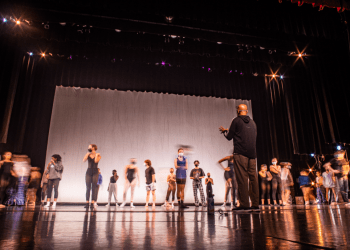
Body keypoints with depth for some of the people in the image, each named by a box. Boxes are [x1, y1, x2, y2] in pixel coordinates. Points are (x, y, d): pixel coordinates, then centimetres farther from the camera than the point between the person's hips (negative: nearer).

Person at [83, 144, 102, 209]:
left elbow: (96, 161, -16)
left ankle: (93, 203, -6)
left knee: (94, 187, -5)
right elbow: (84, 160, -7)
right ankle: (87, 203, 1)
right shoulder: (88, 155, 11)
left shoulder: (98, 155, 3)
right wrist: (88, 153, -1)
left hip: (95, 172, -3)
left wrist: (96, 154, -4)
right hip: (88, 172, 3)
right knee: (88, 187, 1)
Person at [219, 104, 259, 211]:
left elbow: (229, 137, 2)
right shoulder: (252, 123, 19)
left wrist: (224, 131, 25)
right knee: (253, 177, 5)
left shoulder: (236, 121, 0)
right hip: (252, 154, 6)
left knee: (242, 178, -7)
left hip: (240, 154, -6)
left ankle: (244, 204, -8)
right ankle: (255, 204, 6)